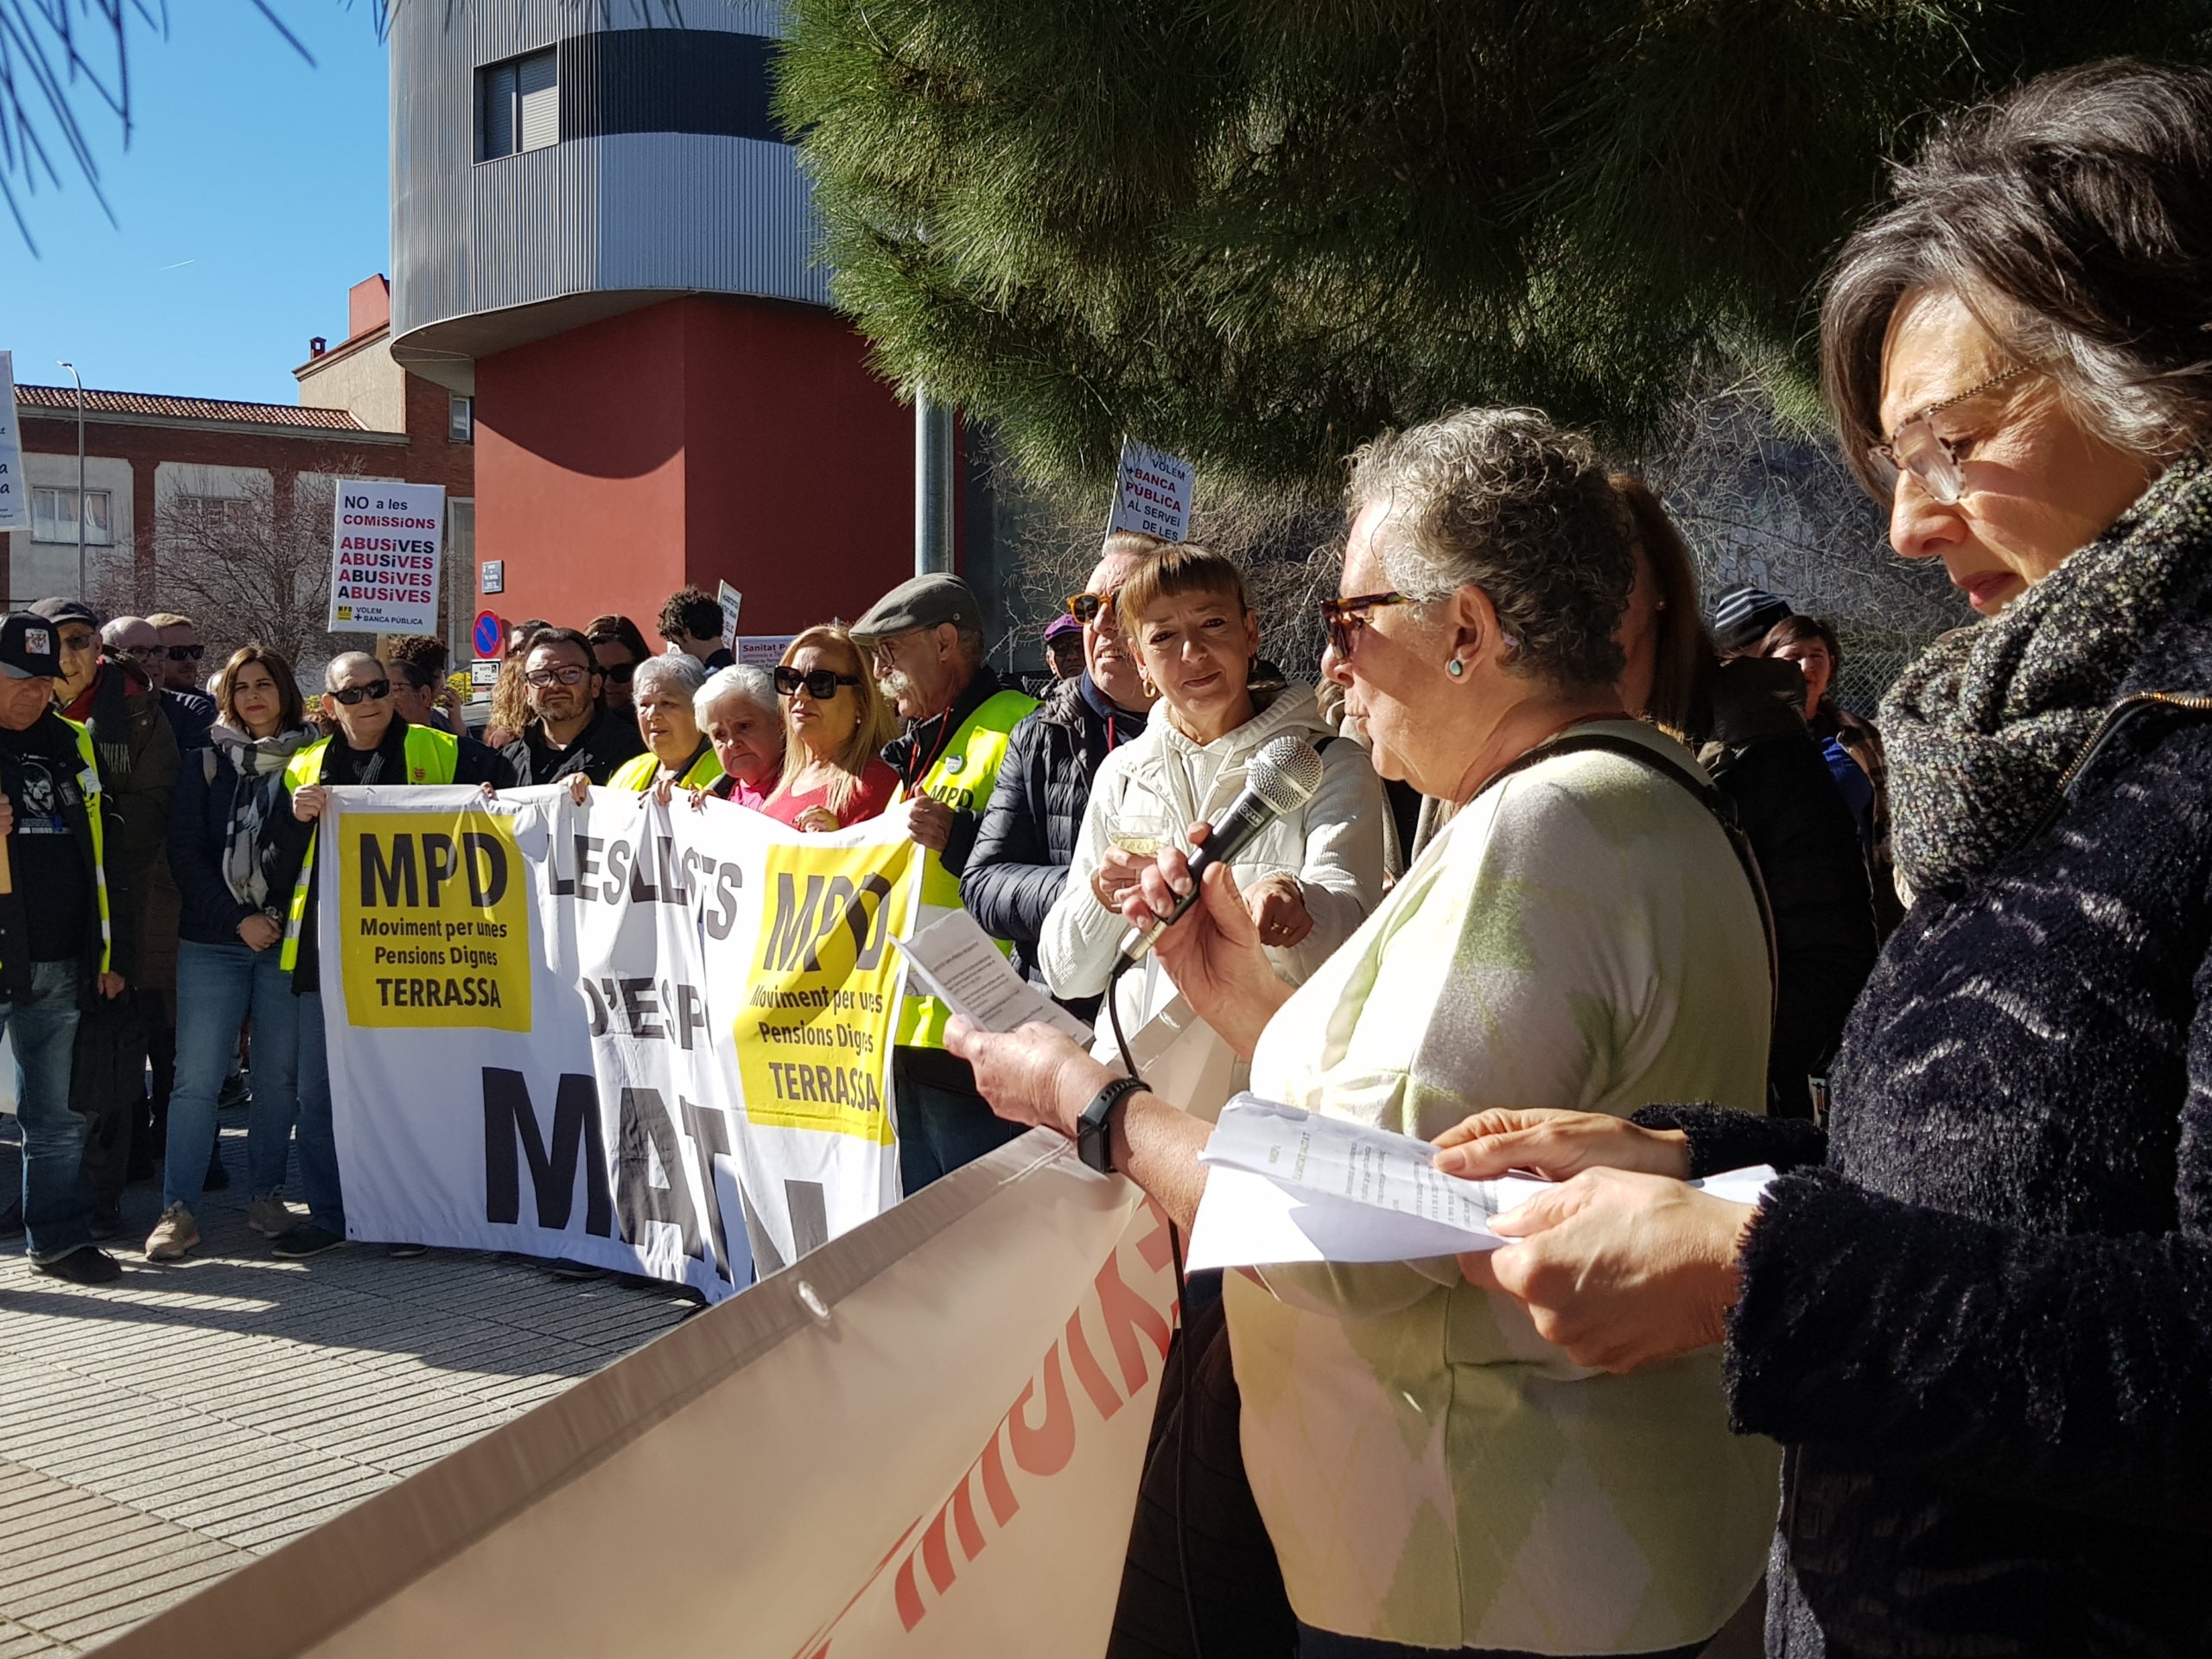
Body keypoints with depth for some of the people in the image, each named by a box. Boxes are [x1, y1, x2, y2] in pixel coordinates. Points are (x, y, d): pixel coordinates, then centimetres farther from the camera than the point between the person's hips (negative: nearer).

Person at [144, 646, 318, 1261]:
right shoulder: (206, 763, 8)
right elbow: (186, 853, 3)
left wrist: (284, 918, -7)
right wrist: (238, 920, -8)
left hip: (289, 940, 0)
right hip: (212, 941, 0)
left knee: (279, 1075, 3)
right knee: (196, 1076, -4)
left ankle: (267, 1197, 15)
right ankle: (179, 1209, -1)